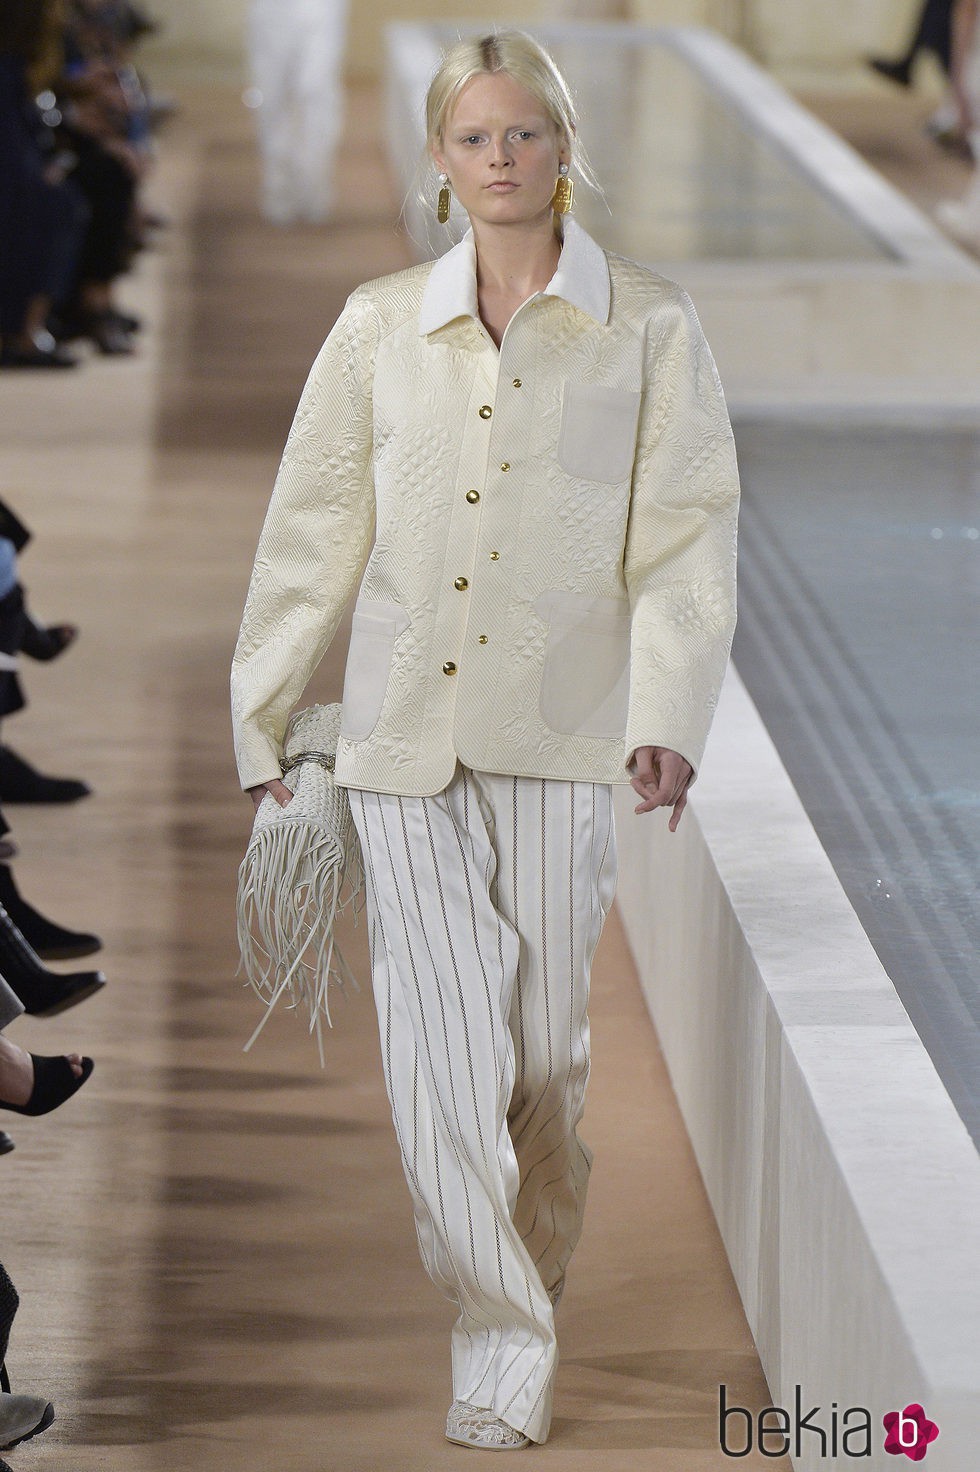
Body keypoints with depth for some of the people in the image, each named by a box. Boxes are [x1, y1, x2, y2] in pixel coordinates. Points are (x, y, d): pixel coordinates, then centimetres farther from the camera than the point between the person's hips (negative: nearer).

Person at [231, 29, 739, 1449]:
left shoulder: (651, 329, 2)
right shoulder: (379, 325, 8)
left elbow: (688, 535, -2)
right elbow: (312, 530, 11)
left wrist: (670, 717, -14)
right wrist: (263, 718, 10)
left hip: (561, 739, -1)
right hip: (406, 734, 1)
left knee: (543, 1045, 5)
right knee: (441, 1047, -6)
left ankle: (531, 1284, 28)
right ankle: (502, 1331, 3)